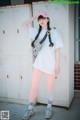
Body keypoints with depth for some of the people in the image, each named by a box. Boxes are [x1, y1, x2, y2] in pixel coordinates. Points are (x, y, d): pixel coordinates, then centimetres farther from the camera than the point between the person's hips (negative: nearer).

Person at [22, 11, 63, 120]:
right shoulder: (37, 31, 4)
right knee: (34, 86, 7)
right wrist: (34, 17, 0)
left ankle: (49, 108, 30)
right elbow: (24, 24, 9)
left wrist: (57, 65, -8)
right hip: (39, 63, 3)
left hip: (51, 64, -3)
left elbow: (57, 50, -6)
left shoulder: (54, 32, -7)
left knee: (50, 87, 12)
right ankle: (30, 109, 21)